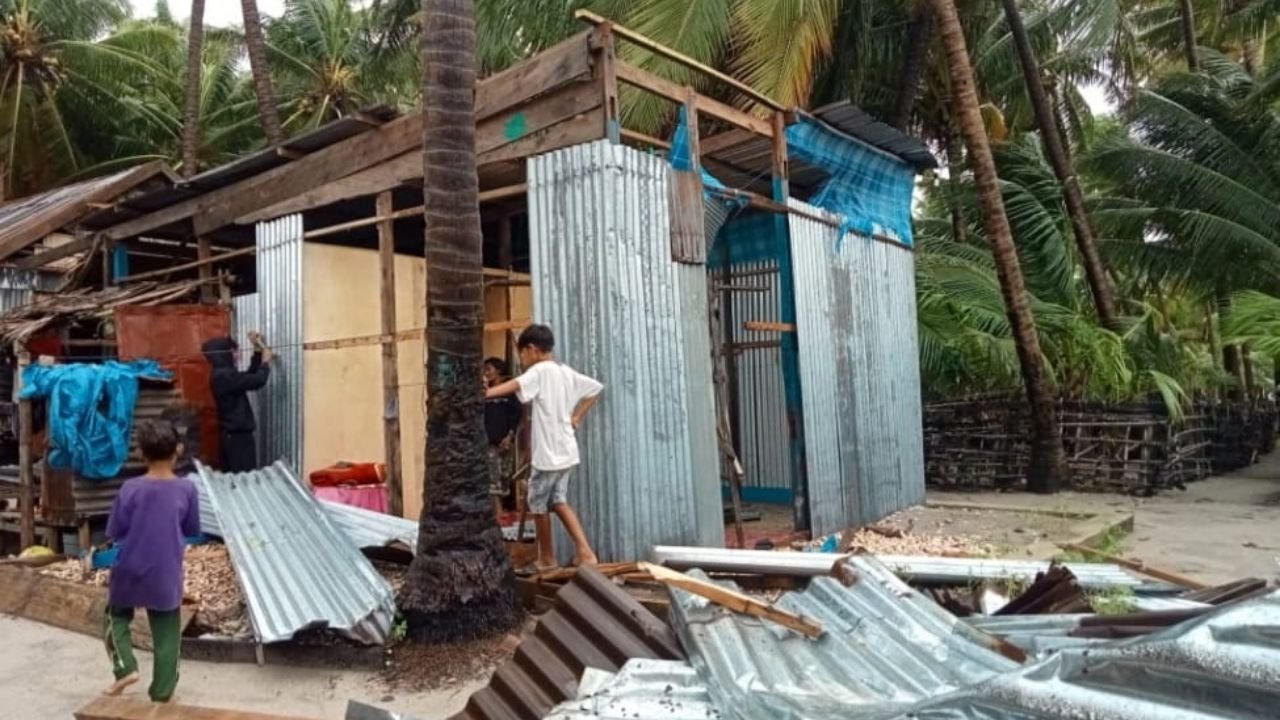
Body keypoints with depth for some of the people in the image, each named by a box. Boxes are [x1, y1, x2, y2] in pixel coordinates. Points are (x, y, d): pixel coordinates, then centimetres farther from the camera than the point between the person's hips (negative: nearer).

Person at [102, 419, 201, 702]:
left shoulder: (131, 489, -13)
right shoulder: (186, 489, -10)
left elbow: (114, 533, -5)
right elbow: (193, 532, 1)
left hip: (130, 572, 0)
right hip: (166, 576, 0)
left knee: (117, 617, 27)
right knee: (166, 635, 11)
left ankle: (125, 668, 12)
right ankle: (161, 693, 17)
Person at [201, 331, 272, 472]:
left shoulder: (222, 374, 13)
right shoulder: (225, 376, -19)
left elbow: (250, 377, 21)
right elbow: (258, 381, -23)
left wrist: (258, 350, 18)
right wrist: (266, 361, -4)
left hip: (231, 435, 10)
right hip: (238, 436, -10)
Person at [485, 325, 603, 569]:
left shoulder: (540, 371, -13)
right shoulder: (566, 372, 11)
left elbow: (514, 386, -31)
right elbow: (596, 388, 17)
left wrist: (480, 395, -41)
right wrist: (576, 417, 14)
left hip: (548, 452, -8)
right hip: (566, 450, 8)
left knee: (538, 504, 8)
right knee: (559, 501, 16)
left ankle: (547, 558, 20)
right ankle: (584, 551, 6)